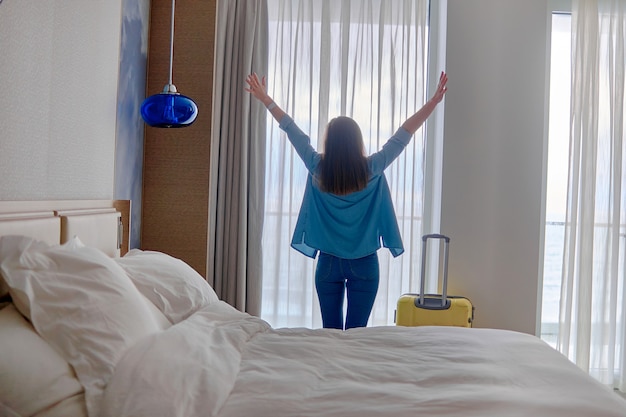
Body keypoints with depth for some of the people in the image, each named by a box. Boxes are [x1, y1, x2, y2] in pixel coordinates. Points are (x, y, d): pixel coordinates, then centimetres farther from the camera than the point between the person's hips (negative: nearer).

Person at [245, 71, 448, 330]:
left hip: (328, 263, 1)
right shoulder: (371, 170, -9)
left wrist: (265, 99, 12)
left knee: (330, 331, 9)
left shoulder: (317, 169, -7)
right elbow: (404, 134, -5)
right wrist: (434, 102, 1)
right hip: (364, 265, -1)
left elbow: (291, 130, 2)